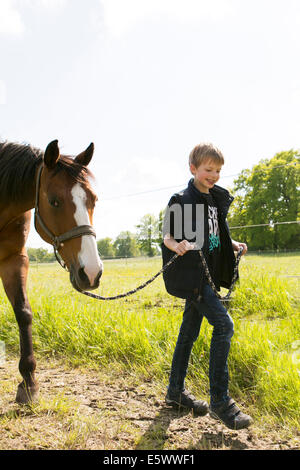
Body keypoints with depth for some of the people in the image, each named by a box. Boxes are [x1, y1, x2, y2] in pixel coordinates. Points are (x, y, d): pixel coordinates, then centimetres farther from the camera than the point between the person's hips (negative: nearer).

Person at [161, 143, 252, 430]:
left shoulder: (216, 200, 14)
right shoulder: (181, 201, -9)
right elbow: (167, 237, -8)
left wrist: (233, 245, 6)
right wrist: (177, 246, -29)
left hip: (208, 274, 8)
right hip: (191, 274, -8)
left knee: (190, 330, 12)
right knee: (223, 325, -14)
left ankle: (175, 392, 25)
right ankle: (219, 401, -3)